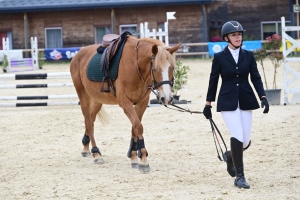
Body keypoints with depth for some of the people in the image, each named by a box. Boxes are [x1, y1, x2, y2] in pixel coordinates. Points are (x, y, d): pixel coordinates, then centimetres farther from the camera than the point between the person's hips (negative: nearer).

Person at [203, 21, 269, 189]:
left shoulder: (249, 56, 4)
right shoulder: (219, 58, -2)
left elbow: (256, 78, 3)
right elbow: (213, 81, 3)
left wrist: (263, 97, -11)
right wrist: (208, 104, 5)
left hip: (245, 101, 3)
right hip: (228, 102, -3)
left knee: (246, 141, 5)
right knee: (237, 137, -17)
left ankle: (230, 156, 40)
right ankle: (239, 177, -6)